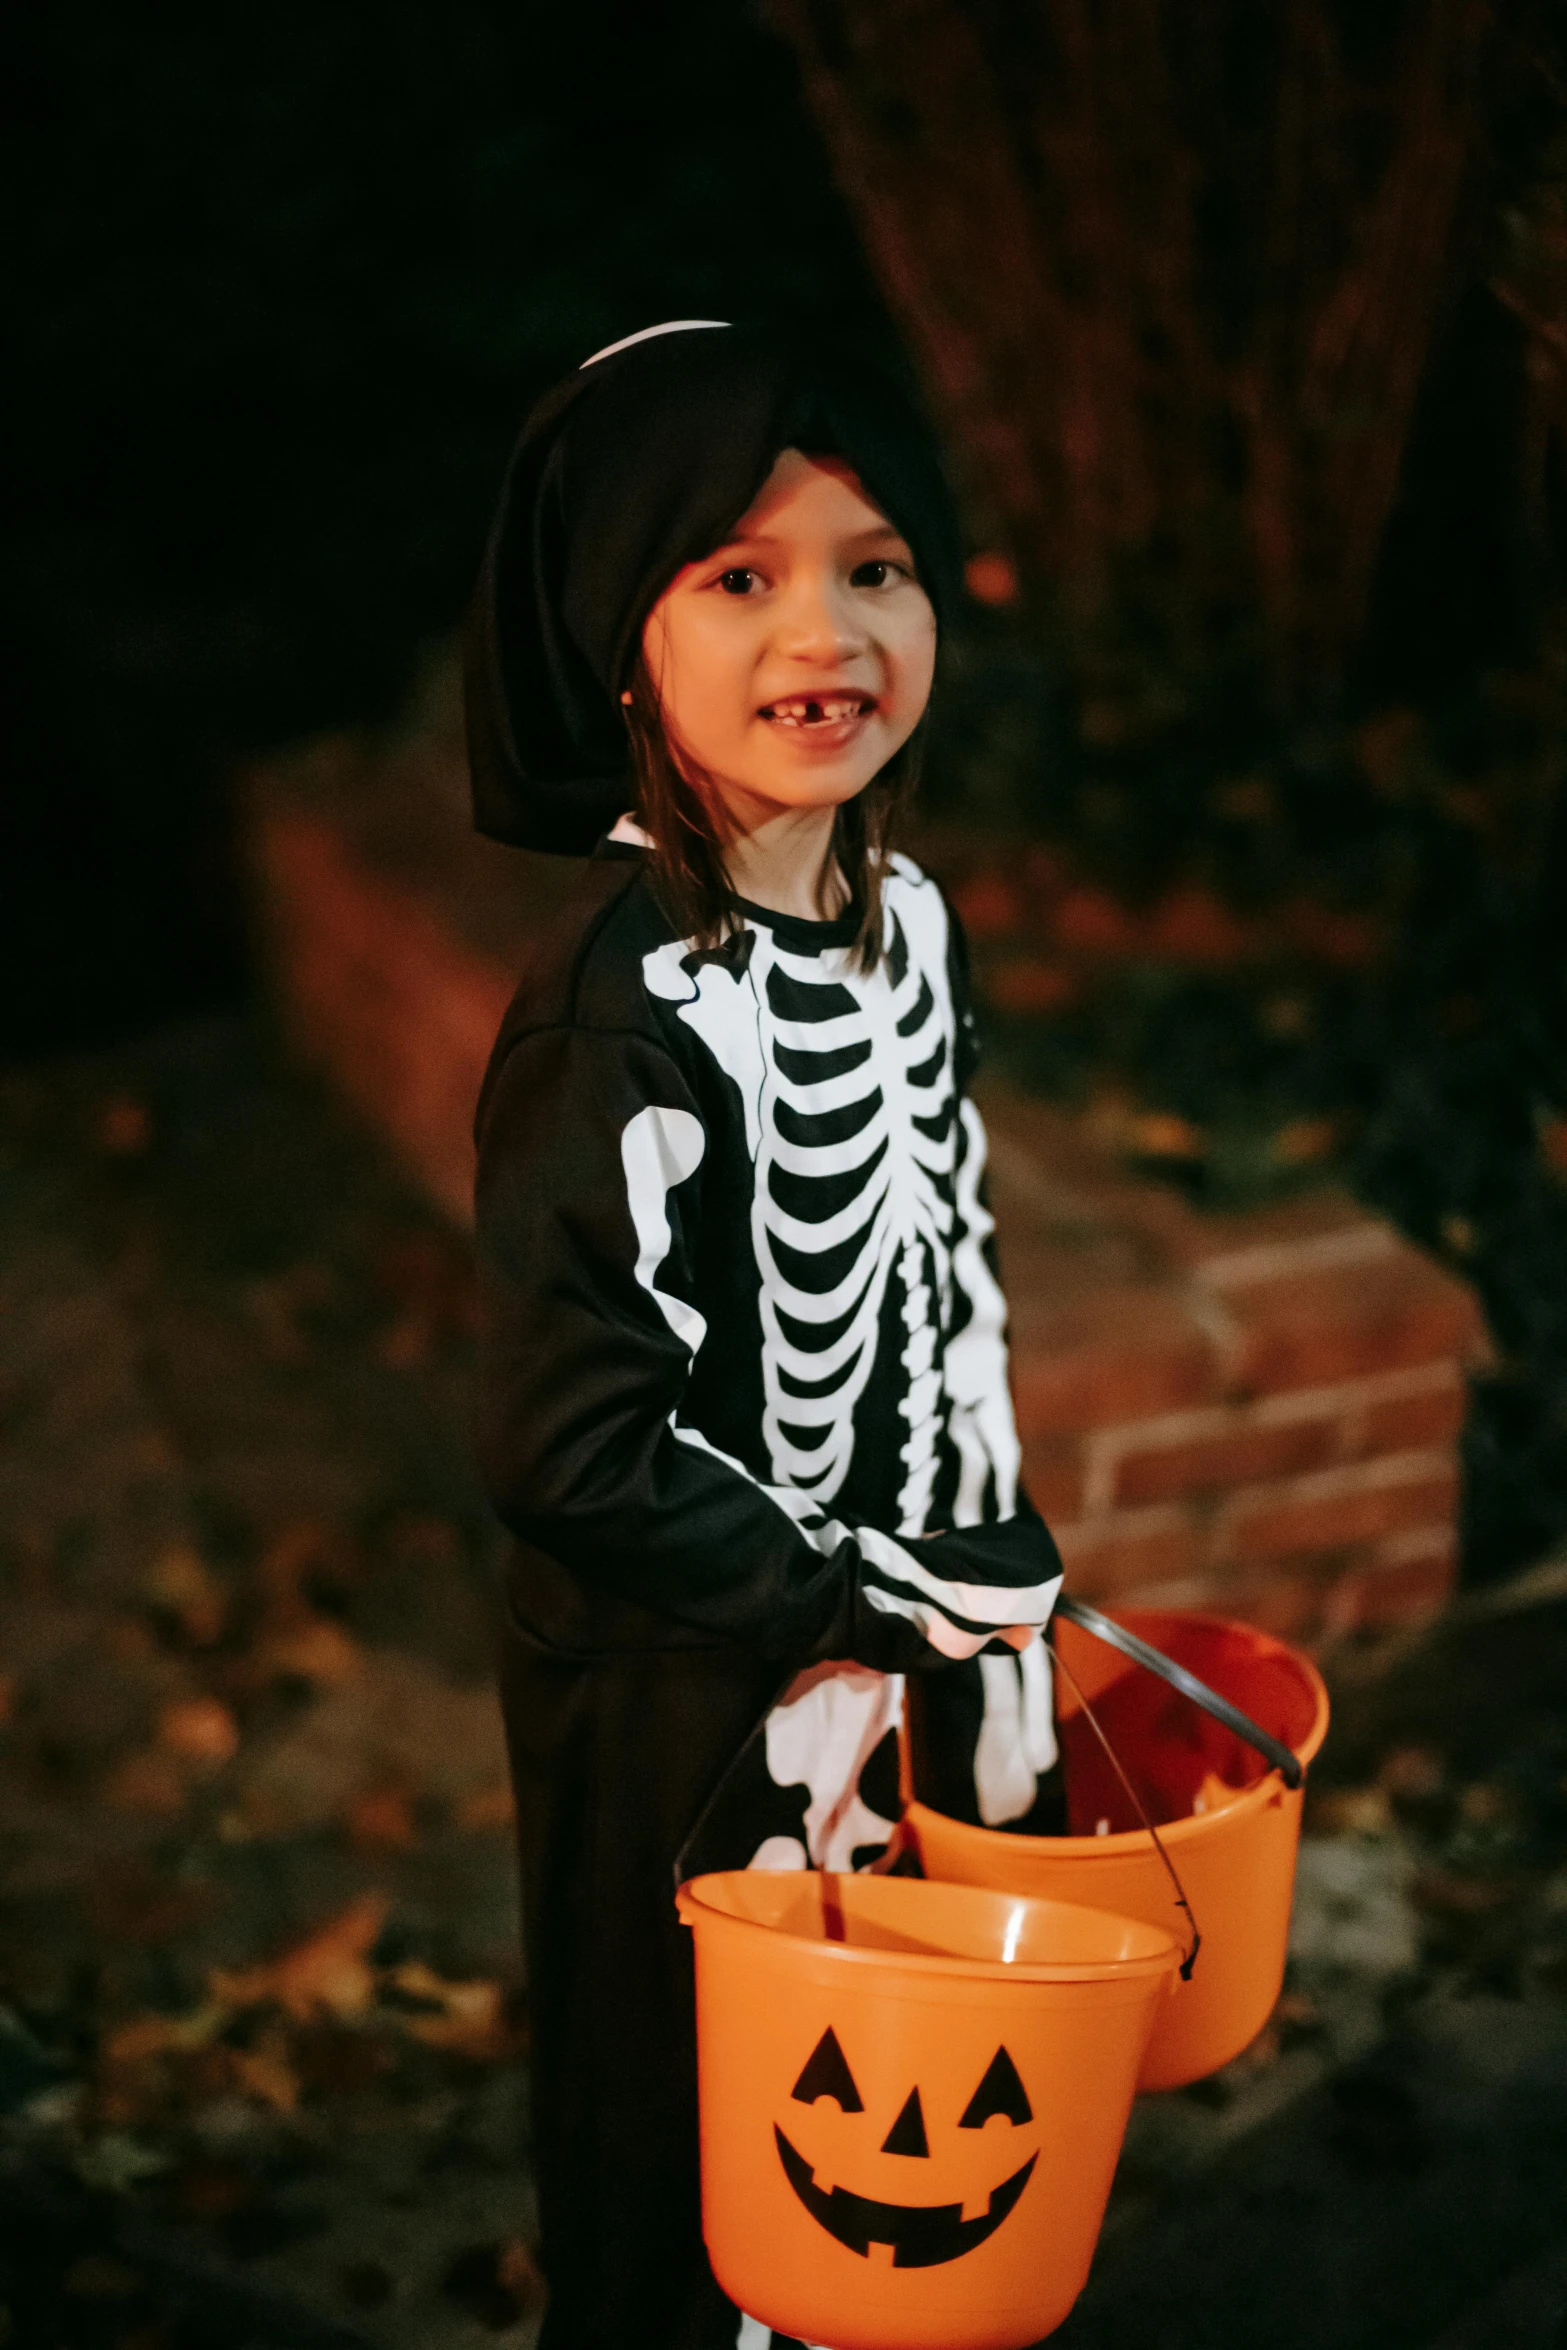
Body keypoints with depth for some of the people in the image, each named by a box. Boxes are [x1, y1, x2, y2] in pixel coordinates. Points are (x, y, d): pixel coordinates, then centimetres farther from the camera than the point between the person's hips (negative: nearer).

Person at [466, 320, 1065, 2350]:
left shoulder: (906, 921, -1)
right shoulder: (617, 1006, -26)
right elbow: (571, 1443, -26)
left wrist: (990, 1598, 8)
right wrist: (869, 1610, -17)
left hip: (904, 1636, 7)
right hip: (692, 1705, -7)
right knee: (689, 2187, 14)